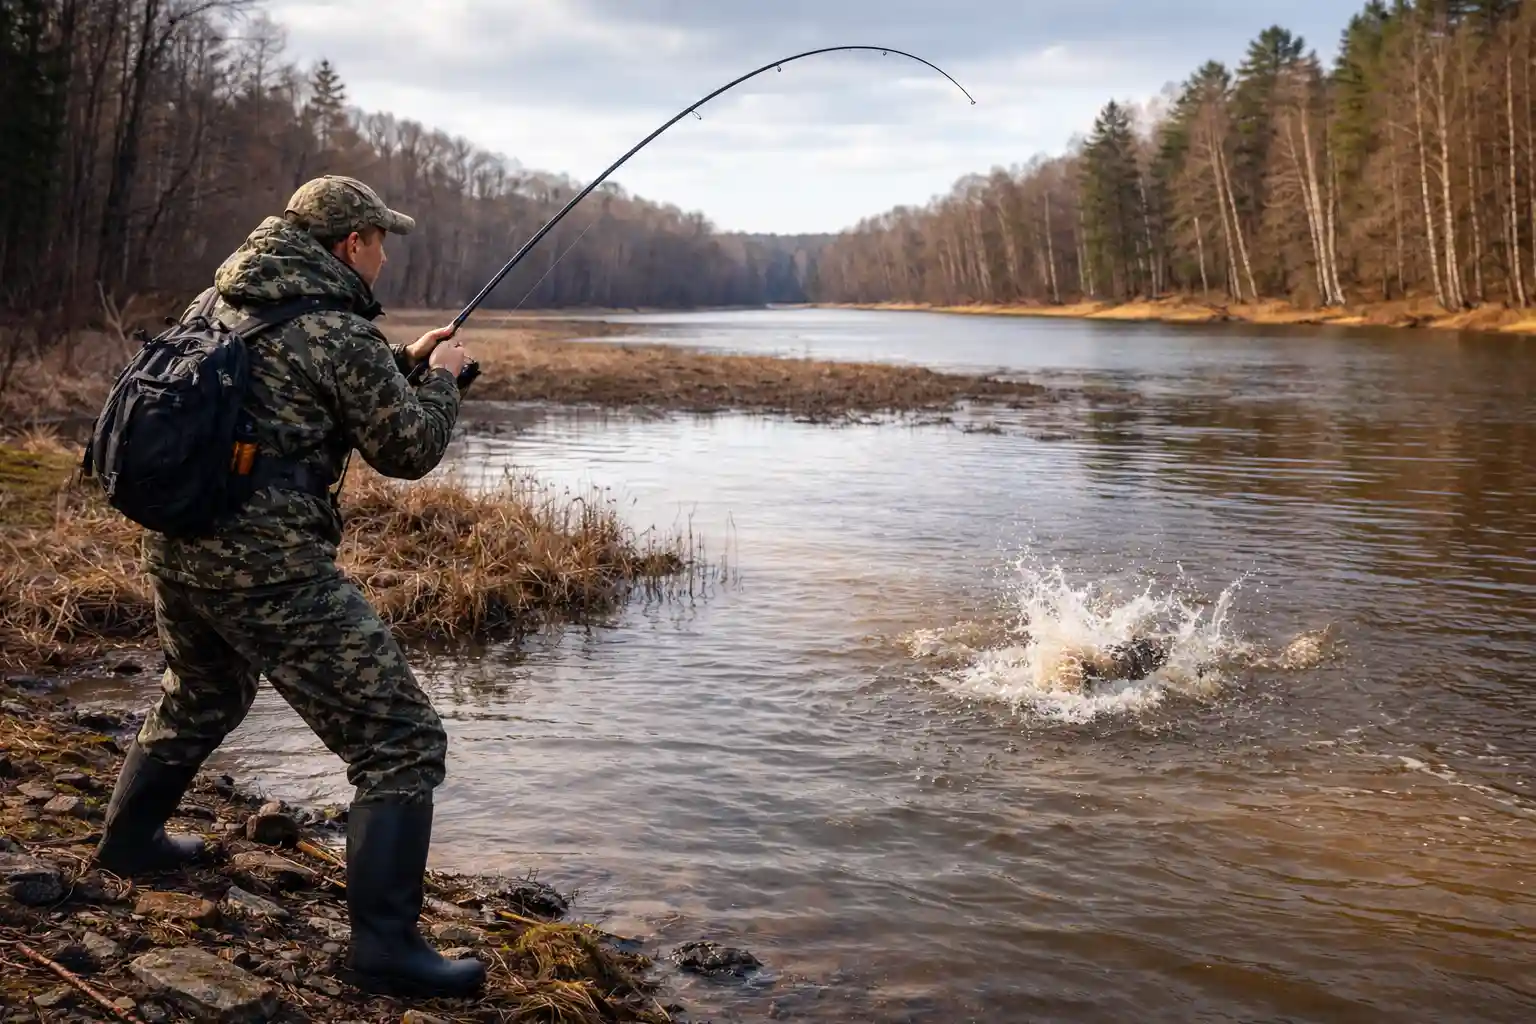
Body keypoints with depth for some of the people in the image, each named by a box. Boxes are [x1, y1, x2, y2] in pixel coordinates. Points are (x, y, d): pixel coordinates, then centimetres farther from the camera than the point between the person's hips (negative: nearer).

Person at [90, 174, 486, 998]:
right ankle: (385, 944, -5)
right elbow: (409, 451, -3)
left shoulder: (216, 303, 11)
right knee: (401, 741, -3)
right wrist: (439, 378, 13)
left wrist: (401, 363, 22)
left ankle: (129, 838, 52)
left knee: (200, 697, 36)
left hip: (175, 547, 9)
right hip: (267, 566, -9)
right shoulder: (339, 332, -12)